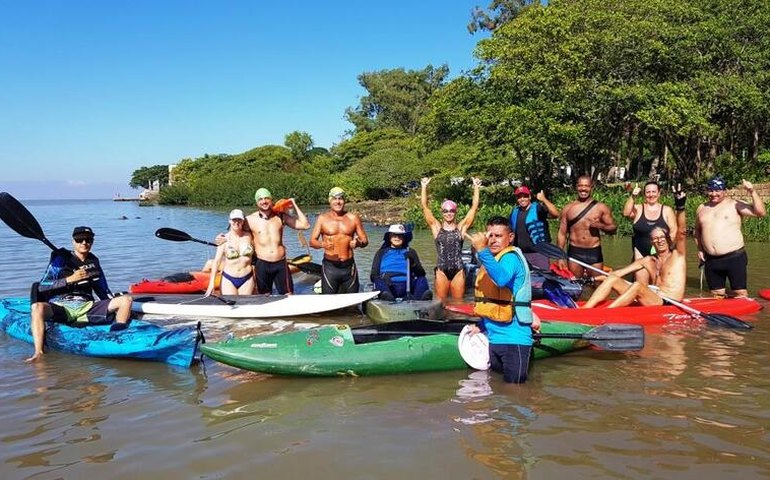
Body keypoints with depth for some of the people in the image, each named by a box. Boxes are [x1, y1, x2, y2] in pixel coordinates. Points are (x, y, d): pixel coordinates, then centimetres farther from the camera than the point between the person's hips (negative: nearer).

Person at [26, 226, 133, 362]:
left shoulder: (93, 262, 17)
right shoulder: (61, 260, 3)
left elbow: (103, 290, 23)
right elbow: (42, 287, -5)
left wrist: (115, 307, 12)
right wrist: (69, 279, -15)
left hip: (86, 307, 4)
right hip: (60, 307, -4)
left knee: (126, 299, -11)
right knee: (38, 307, -37)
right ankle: (38, 352, -39)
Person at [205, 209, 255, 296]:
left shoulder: (249, 236, 3)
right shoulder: (225, 239, -4)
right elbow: (217, 261, -7)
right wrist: (212, 283, -14)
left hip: (247, 280, 2)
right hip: (228, 280, -2)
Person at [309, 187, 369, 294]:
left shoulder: (353, 218, 6)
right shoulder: (322, 218, 3)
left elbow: (365, 240, 9)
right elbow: (312, 241, -1)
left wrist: (358, 243, -14)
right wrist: (322, 244, -23)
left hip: (349, 266, 2)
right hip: (329, 266, -2)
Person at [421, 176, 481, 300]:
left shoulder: (461, 227, 6)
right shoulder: (436, 227, 5)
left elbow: (474, 207, 3)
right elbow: (425, 206, 2)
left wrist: (476, 188, -1)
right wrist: (424, 187, -1)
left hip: (458, 271, 0)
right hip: (441, 270, 0)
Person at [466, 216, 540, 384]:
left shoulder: (511, 257, -14)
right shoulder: (492, 259, 14)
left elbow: (501, 279, -38)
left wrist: (482, 250, -45)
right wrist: (481, 325, 14)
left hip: (513, 339, -9)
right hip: (494, 337, 9)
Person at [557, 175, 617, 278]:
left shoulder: (601, 207, 3)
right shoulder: (568, 208, 5)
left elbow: (613, 228, 7)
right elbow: (562, 233, 6)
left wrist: (601, 225, -15)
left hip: (594, 252, 0)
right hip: (574, 252, 1)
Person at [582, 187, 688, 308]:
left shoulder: (677, 254, 5)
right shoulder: (647, 260, 18)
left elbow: (681, 233, -12)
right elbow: (620, 272, 14)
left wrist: (680, 207, -26)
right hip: (650, 302, 6)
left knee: (638, 285, -32)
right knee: (612, 279, -7)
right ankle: (583, 310, -22)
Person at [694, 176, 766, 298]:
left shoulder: (735, 205, -1)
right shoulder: (701, 208, 13)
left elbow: (760, 212, -12)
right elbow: (698, 230, 26)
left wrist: (752, 192, -21)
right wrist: (700, 249, 14)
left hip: (734, 258, -5)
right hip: (711, 260, 5)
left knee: (741, 293, -3)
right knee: (716, 295, 10)